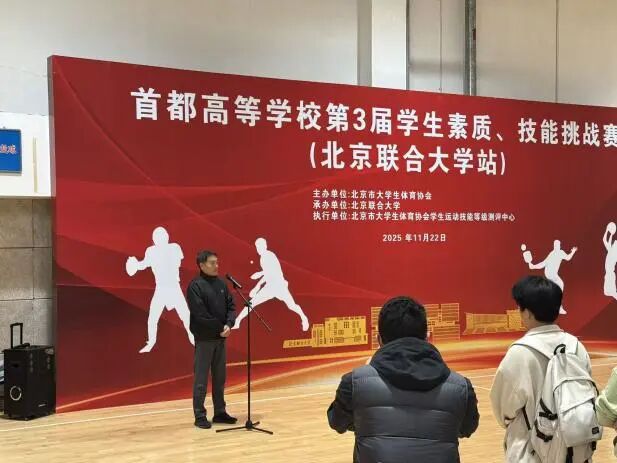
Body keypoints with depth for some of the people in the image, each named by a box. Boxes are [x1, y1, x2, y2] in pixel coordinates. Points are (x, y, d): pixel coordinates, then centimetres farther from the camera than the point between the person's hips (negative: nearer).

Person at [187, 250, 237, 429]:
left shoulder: (221, 284, 8)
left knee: (220, 377, 12)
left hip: (221, 338, 6)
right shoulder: (195, 286, -11)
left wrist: (228, 325, -11)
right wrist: (220, 328, -13)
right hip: (204, 338, -6)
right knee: (201, 379, 0)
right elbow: (200, 314, -17)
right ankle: (200, 416, 7)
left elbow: (231, 306, 7)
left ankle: (220, 412, 21)